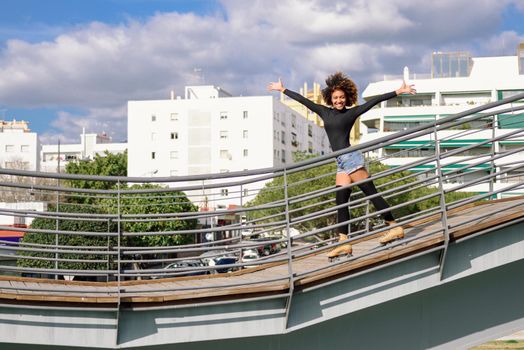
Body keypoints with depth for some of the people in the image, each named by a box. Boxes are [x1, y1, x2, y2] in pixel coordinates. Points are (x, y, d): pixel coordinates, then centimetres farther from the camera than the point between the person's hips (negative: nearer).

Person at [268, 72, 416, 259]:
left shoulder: (351, 112, 1)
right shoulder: (324, 112, 14)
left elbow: (374, 101, -2)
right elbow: (303, 100, 19)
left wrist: (398, 91, -5)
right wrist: (282, 89, 26)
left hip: (351, 158, -6)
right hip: (341, 162, 6)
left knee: (371, 193, -6)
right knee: (341, 201, 1)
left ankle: (395, 228, -1)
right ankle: (344, 243, -2)